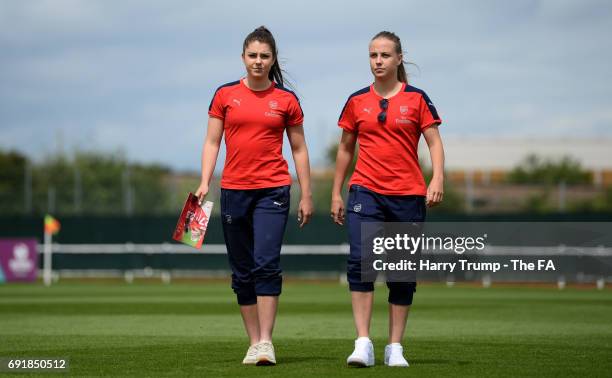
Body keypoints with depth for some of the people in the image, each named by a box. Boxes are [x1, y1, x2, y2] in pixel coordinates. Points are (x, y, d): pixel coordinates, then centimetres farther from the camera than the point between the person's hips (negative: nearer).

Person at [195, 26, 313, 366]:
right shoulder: (225, 95, 6)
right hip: (234, 190, 2)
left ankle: (266, 341, -17)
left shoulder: (286, 100, 4)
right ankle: (254, 343, 12)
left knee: (266, 263, -17)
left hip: (272, 190, -2)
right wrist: (205, 183, -5)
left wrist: (306, 195, 7)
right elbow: (212, 142, 7)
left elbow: (299, 149, 9)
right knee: (242, 271, 5)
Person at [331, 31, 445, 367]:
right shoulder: (357, 101, 8)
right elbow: (345, 148, 15)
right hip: (366, 191, 0)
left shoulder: (416, 99, 3)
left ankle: (395, 347, 13)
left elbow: (434, 142, 0)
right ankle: (363, 344, -19)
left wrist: (437, 178, -16)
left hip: (408, 194, 0)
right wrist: (336, 193, 13)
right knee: (359, 261, -18)